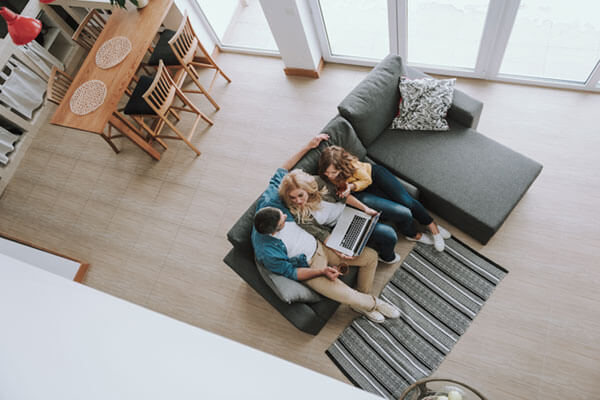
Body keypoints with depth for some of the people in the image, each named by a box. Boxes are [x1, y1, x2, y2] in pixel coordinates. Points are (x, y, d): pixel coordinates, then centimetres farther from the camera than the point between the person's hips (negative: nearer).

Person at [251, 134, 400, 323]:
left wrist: (308, 146, -9)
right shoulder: (267, 252, -33)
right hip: (308, 266, -6)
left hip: (320, 244, 6)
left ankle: (363, 299, 27)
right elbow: (290, 272, -17)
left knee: (370, 256, 2)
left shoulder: (267, 203, -22)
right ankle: (371, 303, 19)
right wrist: (321, 271, -22)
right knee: (348, 297, -20)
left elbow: (281, 172, -8)